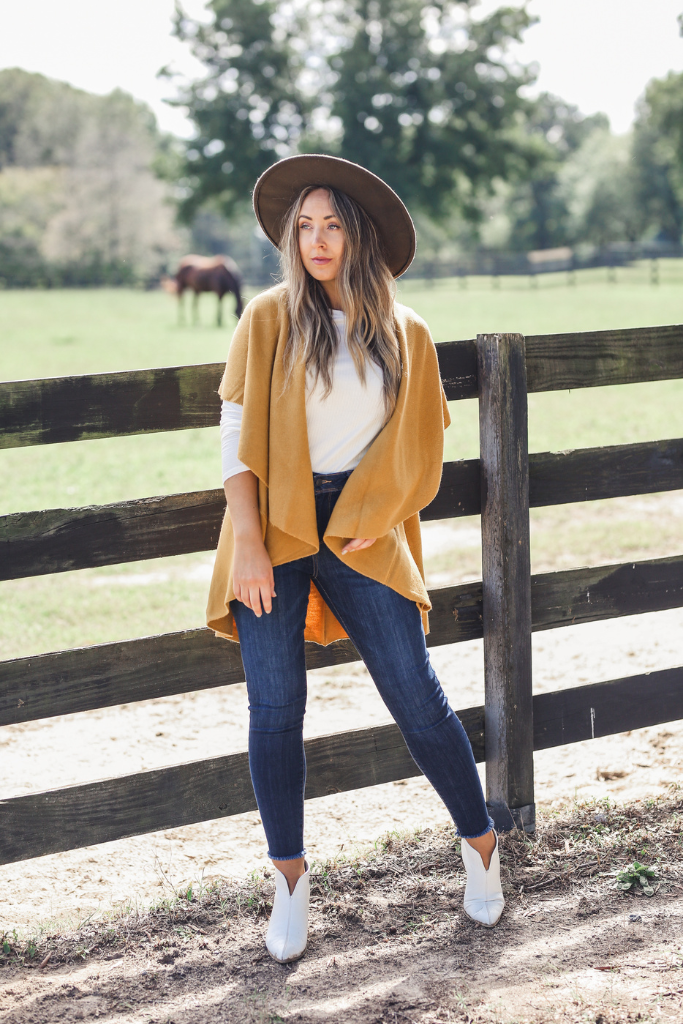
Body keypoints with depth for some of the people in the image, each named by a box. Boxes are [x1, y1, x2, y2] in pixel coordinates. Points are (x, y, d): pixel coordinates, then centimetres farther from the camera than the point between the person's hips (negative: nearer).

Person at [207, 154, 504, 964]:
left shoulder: (406, 334, 5)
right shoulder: (269, 319, 0)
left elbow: (418, 450, 10)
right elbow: (237, 435, -3)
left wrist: (365, 525, -1)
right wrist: (247, 544, -11)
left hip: (362, 529, 1)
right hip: (273, 528, 0)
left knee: (417, 698, -3)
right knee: (275, 708, -2)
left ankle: (480, 844, 18)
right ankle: (290, 882, 11)